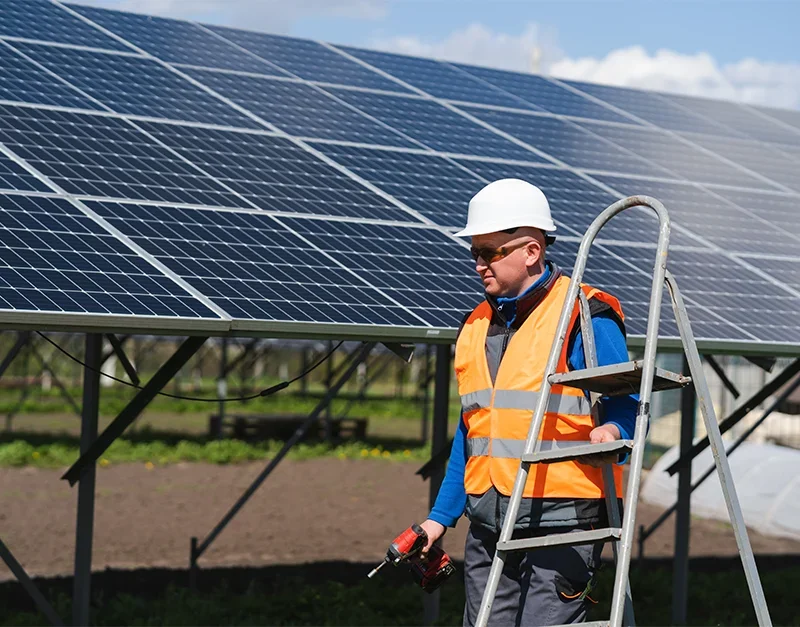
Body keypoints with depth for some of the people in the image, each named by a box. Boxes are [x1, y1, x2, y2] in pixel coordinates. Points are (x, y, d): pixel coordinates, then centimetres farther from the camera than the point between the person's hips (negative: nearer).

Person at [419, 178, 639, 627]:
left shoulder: (586, 317, -6)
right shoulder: (478, 325, 16)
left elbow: (624, 404, -7)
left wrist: (610, 432, -32)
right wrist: (440, 516, 19)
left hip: (560, 524, -7)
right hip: (488, 527, 7)